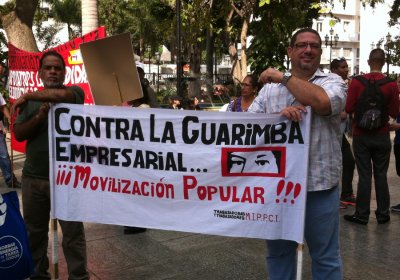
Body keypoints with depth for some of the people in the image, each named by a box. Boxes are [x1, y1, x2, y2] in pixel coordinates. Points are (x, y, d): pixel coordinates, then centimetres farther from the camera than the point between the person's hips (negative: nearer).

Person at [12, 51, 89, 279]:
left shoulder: (75, 92, 0)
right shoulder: (32, 102, 12)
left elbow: (61, 95, -24)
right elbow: (19, 134, 4)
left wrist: (27, 96, -11)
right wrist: (39, 116, -14)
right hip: (33, 177, 5)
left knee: (73, 233, 2)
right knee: (34, 231, 15)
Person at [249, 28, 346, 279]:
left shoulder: (333, 81, 0)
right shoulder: (270, 87, 8)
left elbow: (322, 103, -23)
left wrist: (283, 77, -13)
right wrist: (280, 114, -20)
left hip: (318, 183, -2)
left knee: (325, 256, 9)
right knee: (278, 251, 17)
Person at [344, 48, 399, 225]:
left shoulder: (356, 82, -9)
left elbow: (349, 109, -8)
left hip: (361, 136, -1)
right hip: (382, 136, 1)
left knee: (364, 175, 5)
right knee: (381, 175, 10)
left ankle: (361, 214, 11)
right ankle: (383, 214, 18)